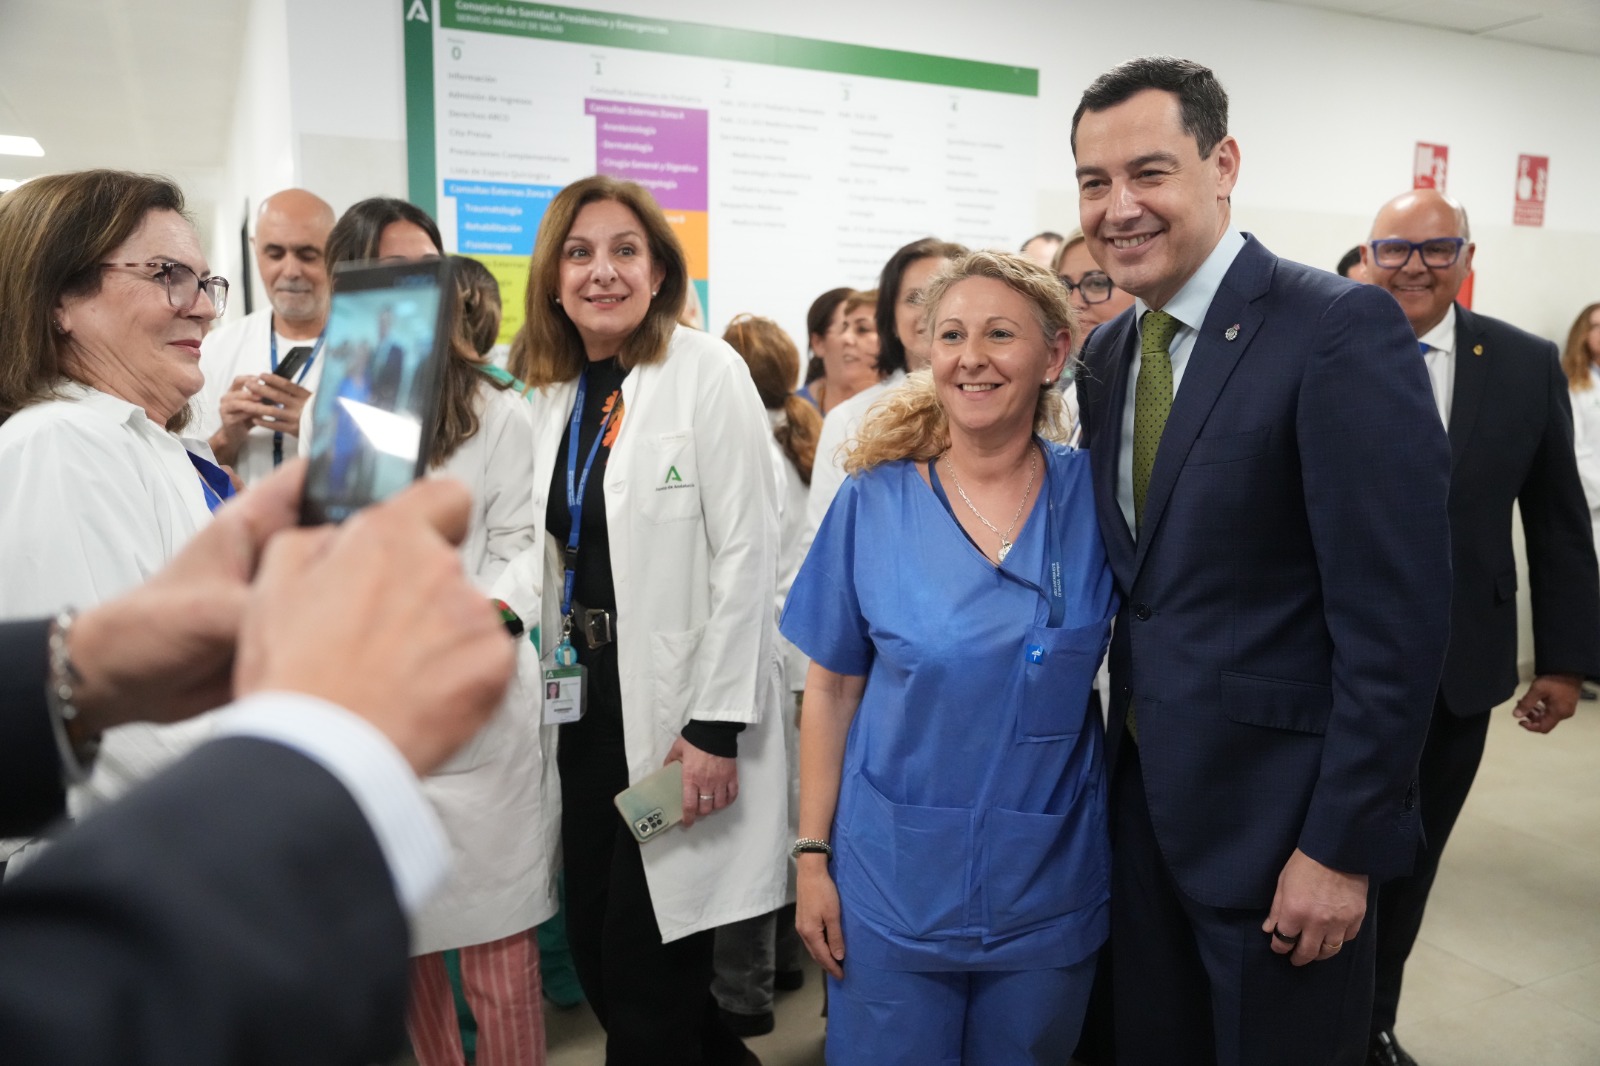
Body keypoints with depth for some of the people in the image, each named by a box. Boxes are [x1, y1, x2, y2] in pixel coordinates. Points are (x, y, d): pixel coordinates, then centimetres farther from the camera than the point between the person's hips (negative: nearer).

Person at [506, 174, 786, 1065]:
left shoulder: (707, 372, -10)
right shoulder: (552, 392, 10)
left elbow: (746, 555, -15)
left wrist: (716, 727, -18)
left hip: (678, 709, -6)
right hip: (586, 703, 7)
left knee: (647, 965, 2)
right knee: (594, 951, 15)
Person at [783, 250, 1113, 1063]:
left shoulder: (1093, 496, -6)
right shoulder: (874, 503, -7)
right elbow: (830, 689, -1)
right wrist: (812, 856, -2)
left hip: (1049, 887, 1)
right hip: (895, 876, 0)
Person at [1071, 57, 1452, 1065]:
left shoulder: (1343, 327, -17)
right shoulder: (1107, 353, 6)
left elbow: (1396, 614, -19)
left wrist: (1342, 846, -18)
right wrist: (1123, 755, 7)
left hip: (1277, 813, -6)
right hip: (1144, 794, 7)